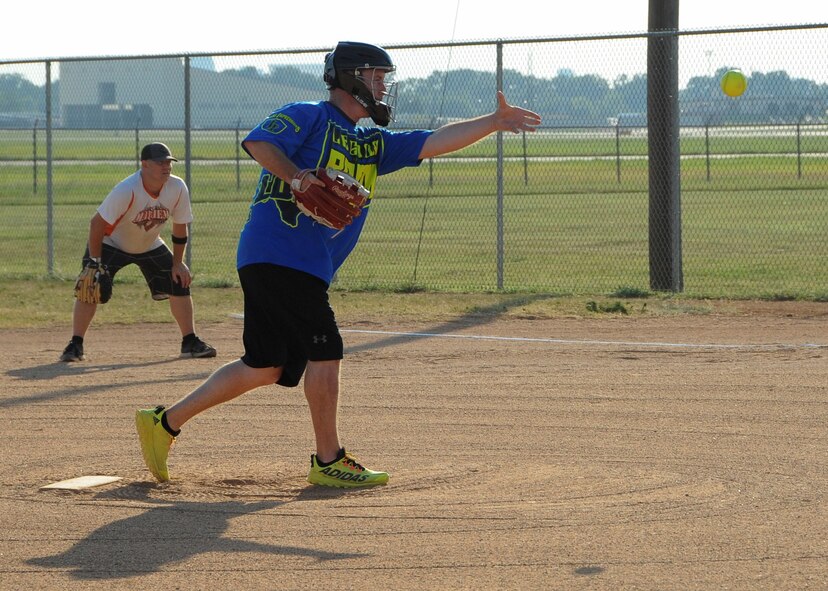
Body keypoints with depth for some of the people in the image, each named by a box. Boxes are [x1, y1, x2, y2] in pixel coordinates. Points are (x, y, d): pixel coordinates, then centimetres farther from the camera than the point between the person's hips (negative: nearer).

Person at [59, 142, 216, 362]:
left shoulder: (177, 188, -20)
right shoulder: (127, 191, -35)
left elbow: (180, 227, -5)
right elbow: (98, 223, -30)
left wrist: (178, 263, -5)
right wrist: (94, 262, -30)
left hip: (150, 246, 5)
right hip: (111, 244, -5)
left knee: (180, 284, -2)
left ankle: (190, 342, 10)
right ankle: (75, 345, -11)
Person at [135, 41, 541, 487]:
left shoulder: (373, 145, 22)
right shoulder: (309, 117, -1)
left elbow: (436, 142, 16)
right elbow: (257, 142, -15)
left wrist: (494, 122, 7)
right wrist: (298, 178, -26)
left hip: (309, 268, 9)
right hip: (277, 252, -9)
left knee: (267, 367, 10)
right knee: (324, 350, -7)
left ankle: (164, 422, 17)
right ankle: (328, 462, 3)